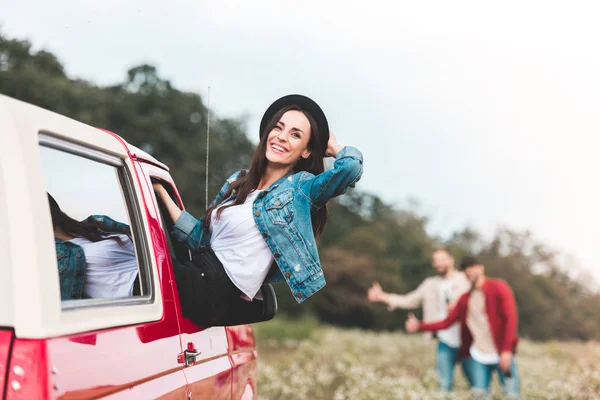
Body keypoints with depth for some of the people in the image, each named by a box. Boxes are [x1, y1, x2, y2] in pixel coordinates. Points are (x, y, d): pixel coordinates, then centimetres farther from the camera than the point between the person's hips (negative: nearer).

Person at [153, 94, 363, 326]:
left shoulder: (302, 187, -2)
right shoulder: (238, 181, 16)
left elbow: (352, 166, -20)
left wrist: (332, 147, 2)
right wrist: (161, 193, 13)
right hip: (199, 277, 7)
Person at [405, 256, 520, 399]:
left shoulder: (499, 288, -2)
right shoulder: (465, 298, 13)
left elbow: (510, 318, -9)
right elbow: (447, 322, 12)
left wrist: (507, 350, -18)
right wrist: (419, 325, 1)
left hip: (502, 354, -4)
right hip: (478, 356, 4)